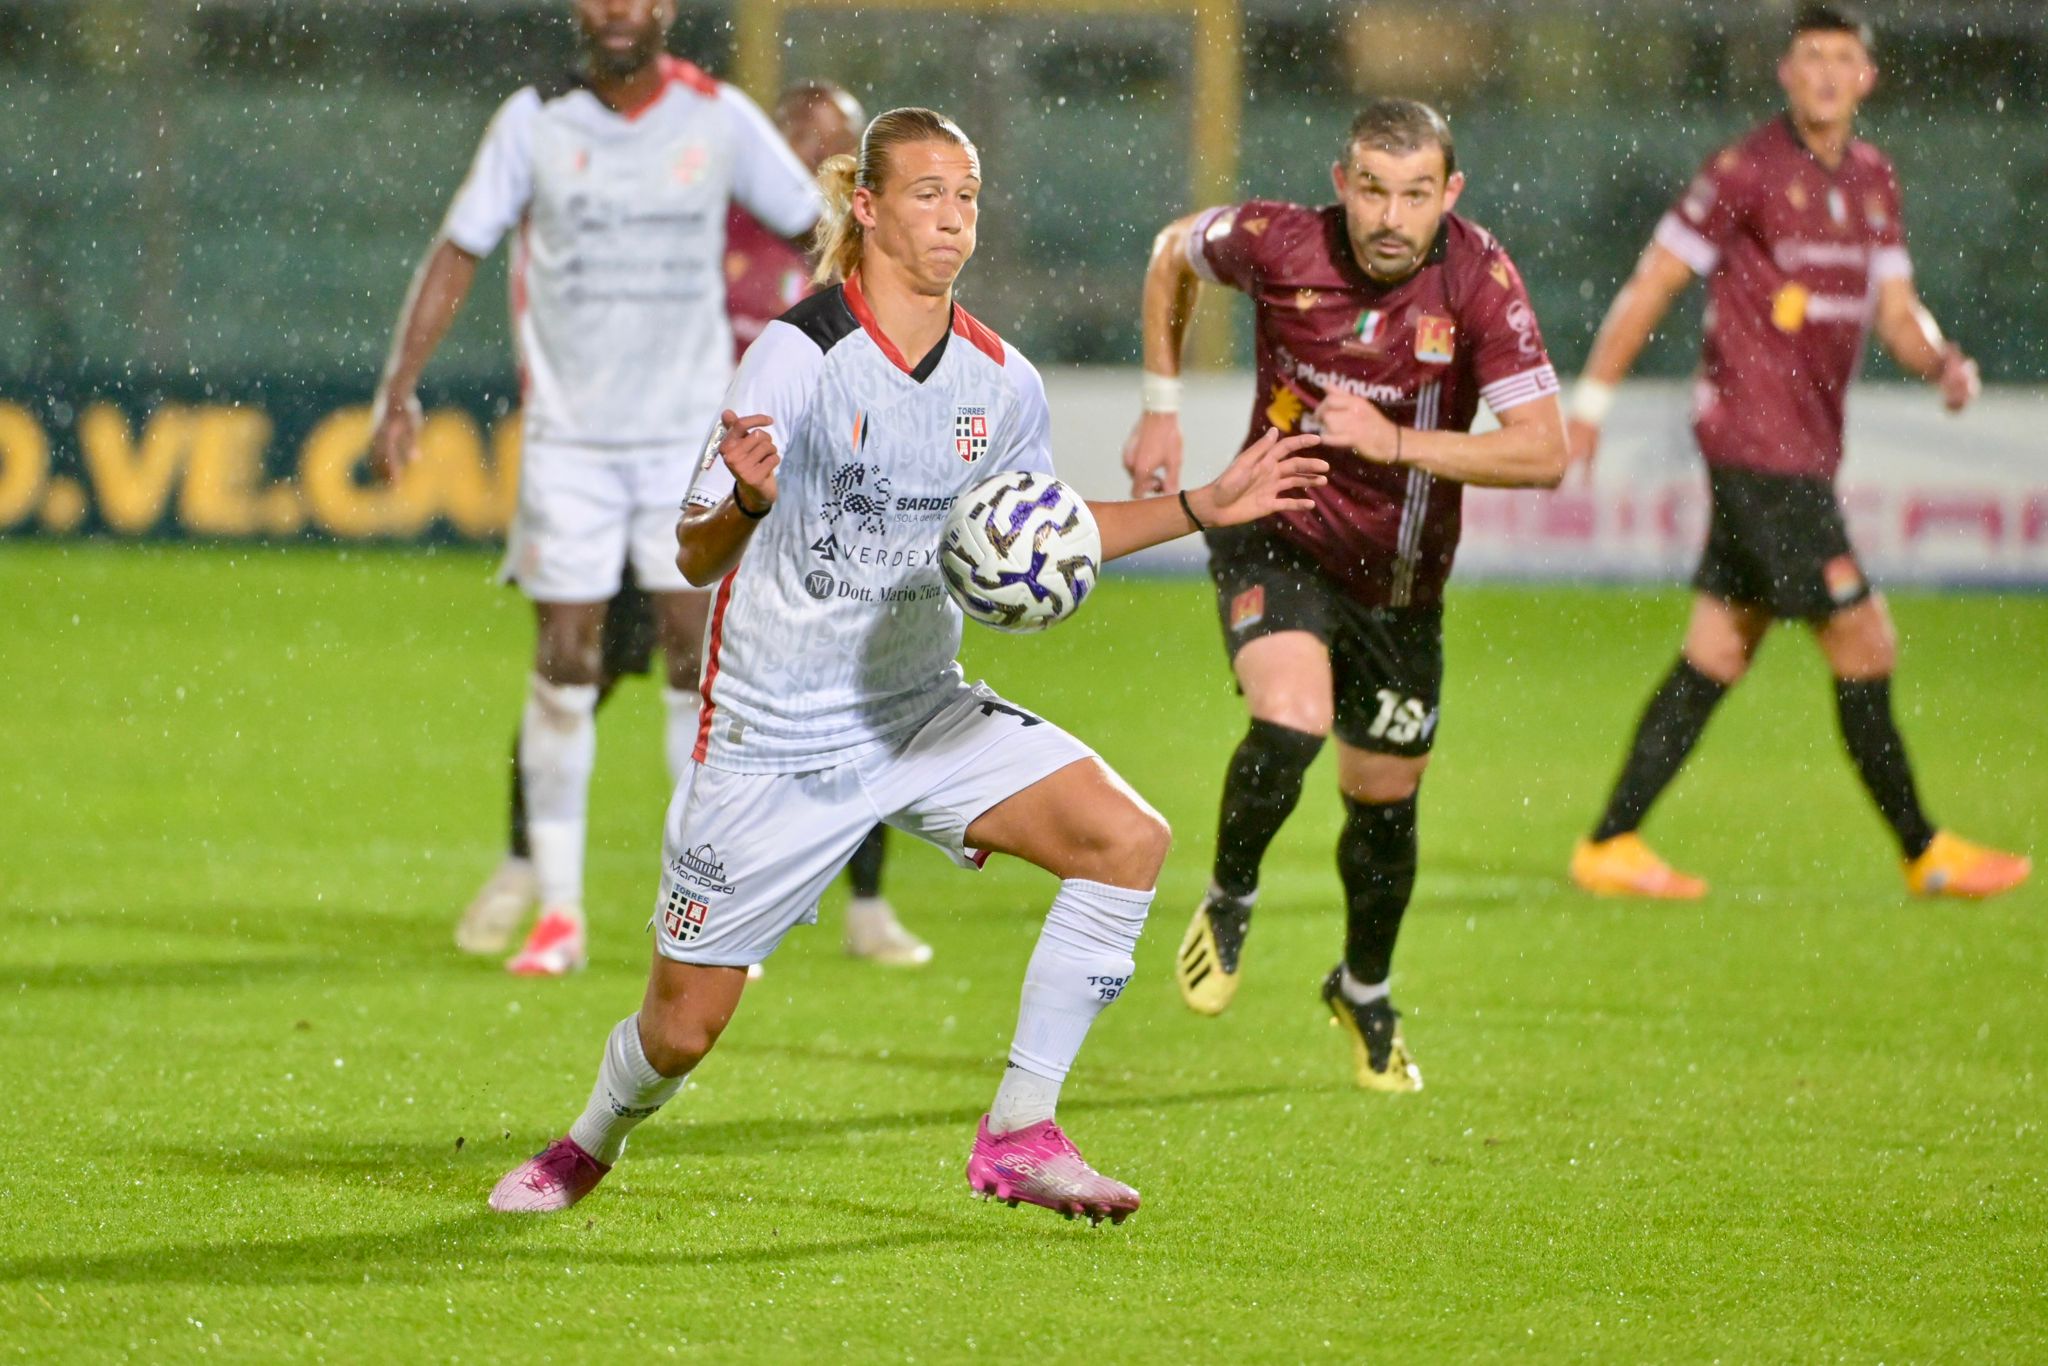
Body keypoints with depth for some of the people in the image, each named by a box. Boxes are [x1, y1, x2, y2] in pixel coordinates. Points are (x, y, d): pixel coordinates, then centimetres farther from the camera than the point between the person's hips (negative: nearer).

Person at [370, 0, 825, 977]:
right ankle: (557, 914, 6)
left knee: (699, 657, -4)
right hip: (569, 437, 0)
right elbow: (459, 251, 2)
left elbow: (817, 228, 11)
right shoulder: (536, 122, -1)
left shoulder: (719, 119, 0)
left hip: (692, 434, 0)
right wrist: (400, 386, -4)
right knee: (563, 664, -2)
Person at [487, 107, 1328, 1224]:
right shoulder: (799, 355, -18)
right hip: (775, 740, -4)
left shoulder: (998, 380, -2)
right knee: (683, 1028, 2)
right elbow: (695, 558, -20)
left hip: (922, 709, 5)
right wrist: (746, 504, -43)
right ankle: (596, 1138, 40)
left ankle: (1019, 1134, -9)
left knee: (1127, 839, -17)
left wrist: (1204, 508, 10)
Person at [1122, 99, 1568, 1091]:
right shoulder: (1281, 244, -18)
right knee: (1291, 722, -29)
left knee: (1385, 801, 13)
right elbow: (1173, 252, 6)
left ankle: (1364, 992, 42)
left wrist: (1396, 442, -32)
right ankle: (1229, 899, 2)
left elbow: (1543, 452, -24)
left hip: (1401, 577, 2)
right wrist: (1161, 409, 5)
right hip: (1277, 536, -2)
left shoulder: (1479, 279, -20)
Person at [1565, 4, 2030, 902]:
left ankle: (1610, 846, 12)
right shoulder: (1745, 172, -10)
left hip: (1808, 449, 8)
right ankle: (1925, 854, 5)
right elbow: (1652, 285, -6)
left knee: (1716, 658, 9)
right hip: (1758, 446, -8)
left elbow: (1894, 310, 15)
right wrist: (1591, 402, -6)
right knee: (1863, 645, -5)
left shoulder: (1872, 180, 14)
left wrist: (1942, 361, -7)